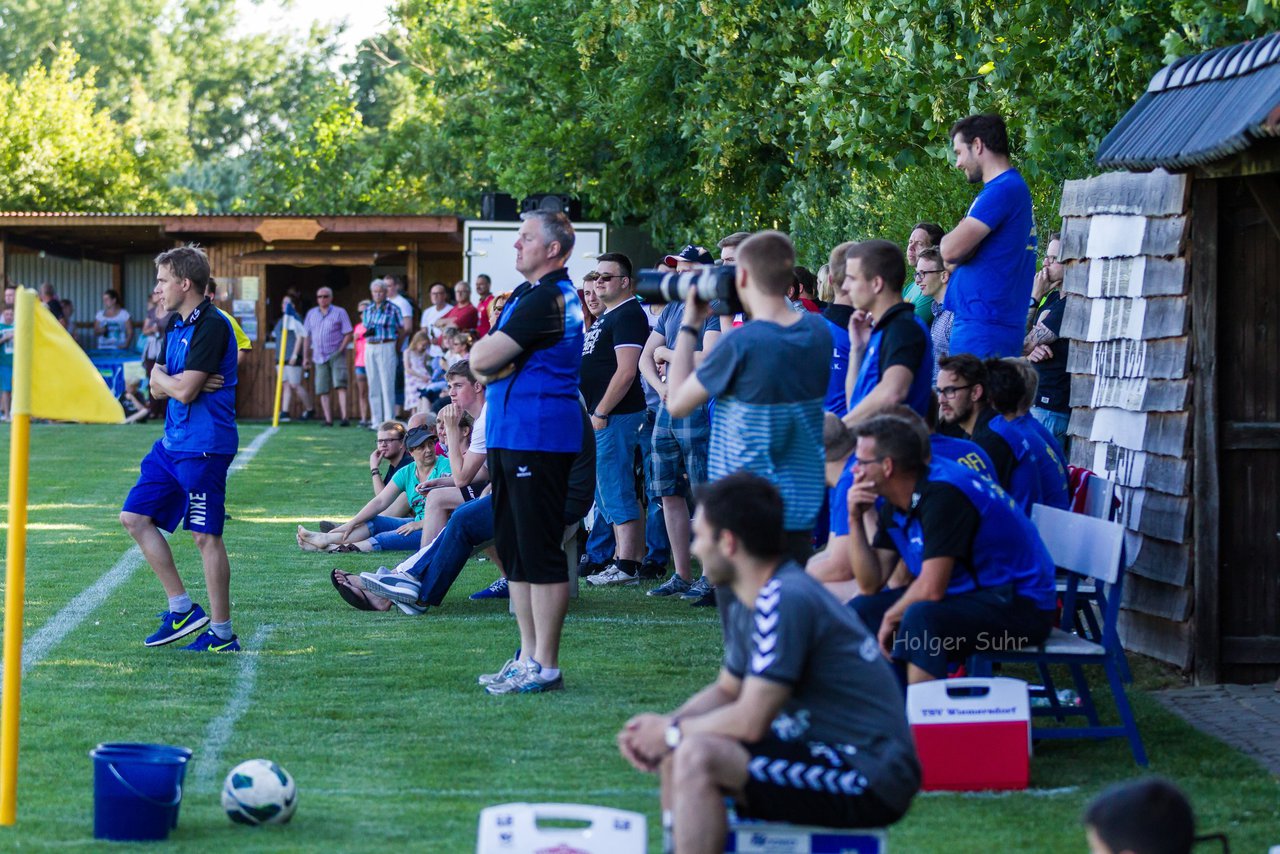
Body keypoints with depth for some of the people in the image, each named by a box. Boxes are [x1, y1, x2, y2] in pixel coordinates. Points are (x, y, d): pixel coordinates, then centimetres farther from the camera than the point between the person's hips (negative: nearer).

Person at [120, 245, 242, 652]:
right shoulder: (175, 325, 14)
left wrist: (163, 377, -1)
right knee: (134, 517, 10)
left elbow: (183, 390, -20)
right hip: (172, 442, 10)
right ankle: (182, 608, 16)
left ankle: (223, 634, 2)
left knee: (206, 536, -5)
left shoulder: (212, 325, -16)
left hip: (204, 446, -10)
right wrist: (186, 382, -9)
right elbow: (156, 386, 11)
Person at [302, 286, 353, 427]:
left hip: (336, 356, -4)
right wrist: (306, 357, 13)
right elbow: (307, 336, 17)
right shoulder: (311, 314, 14)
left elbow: (348, 333, 0)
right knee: (322, 390, 0)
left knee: (340, 385, -16)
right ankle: (328, 420, 3)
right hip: (319, 357, 4)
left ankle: (344, 417, -21)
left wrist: (340, 349, -11)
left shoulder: (339, 312, 3)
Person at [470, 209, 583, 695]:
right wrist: (497, 360, -4)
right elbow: (483, 361, 17)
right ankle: (529, 657, 20)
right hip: (509, 432, 11)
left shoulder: (545, 300, -15)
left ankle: (545, 666, -5)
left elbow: (482, 359, -19)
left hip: (538, 434, -11)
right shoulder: (526, 295, 19)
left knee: (539, 552, -8)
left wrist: (487, 354, 2)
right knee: (513, 547, 14)